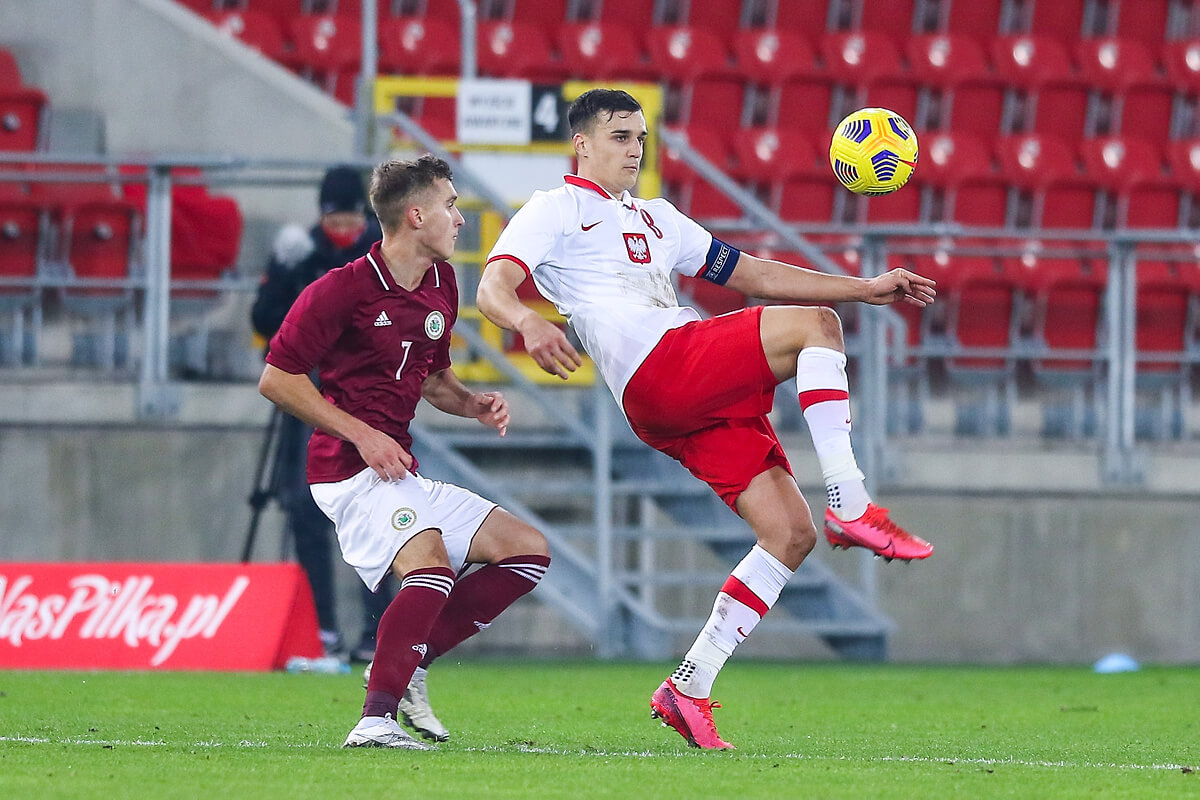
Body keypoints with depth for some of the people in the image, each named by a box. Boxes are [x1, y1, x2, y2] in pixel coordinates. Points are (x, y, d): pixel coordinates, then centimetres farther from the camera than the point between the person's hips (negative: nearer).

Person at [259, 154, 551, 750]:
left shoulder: (441, 284, 13)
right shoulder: (345, 288, -12)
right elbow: (276, 379, -11)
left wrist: (473, 404, 5)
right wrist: (362, 434, -16)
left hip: (402, 473, 9)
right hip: (351, 472, -9)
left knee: (528, 550, 6)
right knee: (431, 562, -32)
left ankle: (407, 664, 4)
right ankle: (376, 718, -33)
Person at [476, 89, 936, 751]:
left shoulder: (655, 217, 34)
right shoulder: (555, 210, 11)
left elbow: (754, 276, 34)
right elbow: (493, 288, -5)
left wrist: (869, 289, 26)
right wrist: (529, 323, -30)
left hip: (705, 399, 8)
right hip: (659, 372, -8)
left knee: (790, 533, -3)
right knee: (814, 324, -22)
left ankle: (688, 691, -1)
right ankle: (850, 507, -27)